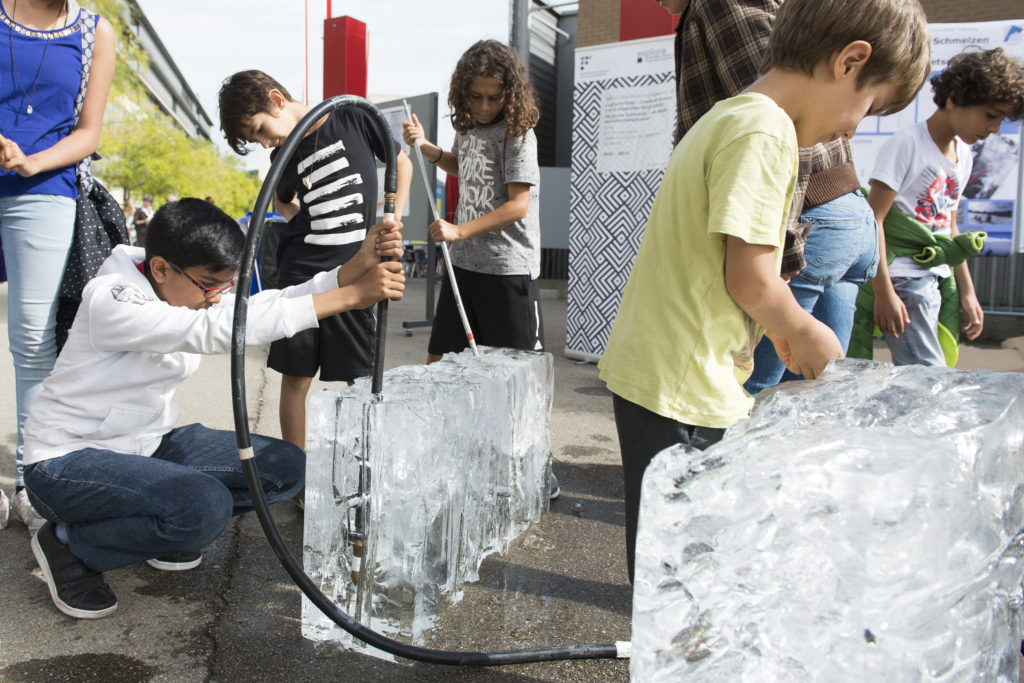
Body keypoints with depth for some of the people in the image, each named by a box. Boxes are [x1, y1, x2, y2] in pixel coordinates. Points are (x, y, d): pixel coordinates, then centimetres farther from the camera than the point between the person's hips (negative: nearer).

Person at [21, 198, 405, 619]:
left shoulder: (192, 294, -1)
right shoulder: (112, 300, -26)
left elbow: (267, 306, -14)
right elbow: (219, 330, -37)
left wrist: (357, 267, -30)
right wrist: (352, 296, -42)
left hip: (148, 442, 8)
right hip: (67, 459, -7)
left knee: (286, 467, -6)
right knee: (207, 505, -34)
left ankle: (170, 531, 12)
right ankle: (69, 544, -6)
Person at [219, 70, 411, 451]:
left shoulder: (353, 119, -1)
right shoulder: (283, 158, 7)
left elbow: (402, 163, 10)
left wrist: (392, 223, 2)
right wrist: (309, 222, 6)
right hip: (302, 275, 2)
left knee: (357, 377, 3)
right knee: (296, 376, 4)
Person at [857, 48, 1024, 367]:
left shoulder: (963, 154, 15)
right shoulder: (907, 145, -11)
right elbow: (873, 220, -16)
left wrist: (967, 291, 21)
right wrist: (883, 291, -20)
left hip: (939, 280, 8)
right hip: (904, 281, -8)